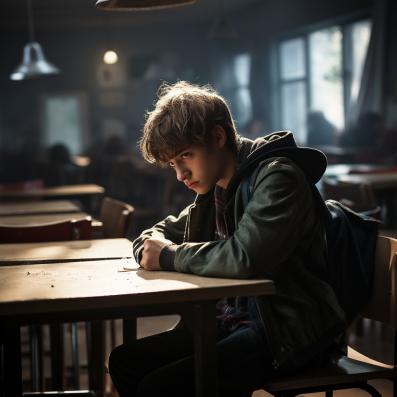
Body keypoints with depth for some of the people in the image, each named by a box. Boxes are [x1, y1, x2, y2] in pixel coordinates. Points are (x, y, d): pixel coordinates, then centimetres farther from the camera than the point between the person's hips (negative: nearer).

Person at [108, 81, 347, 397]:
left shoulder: (277, 178, -16)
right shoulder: (214, 190, 12)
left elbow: (243, 258, -31)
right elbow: (161, 232, 23)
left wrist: (169, 257, -15)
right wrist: (151, 249, -3)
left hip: (285, 332, -9)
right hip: (227, 321, 9)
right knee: (124, 360, 1)